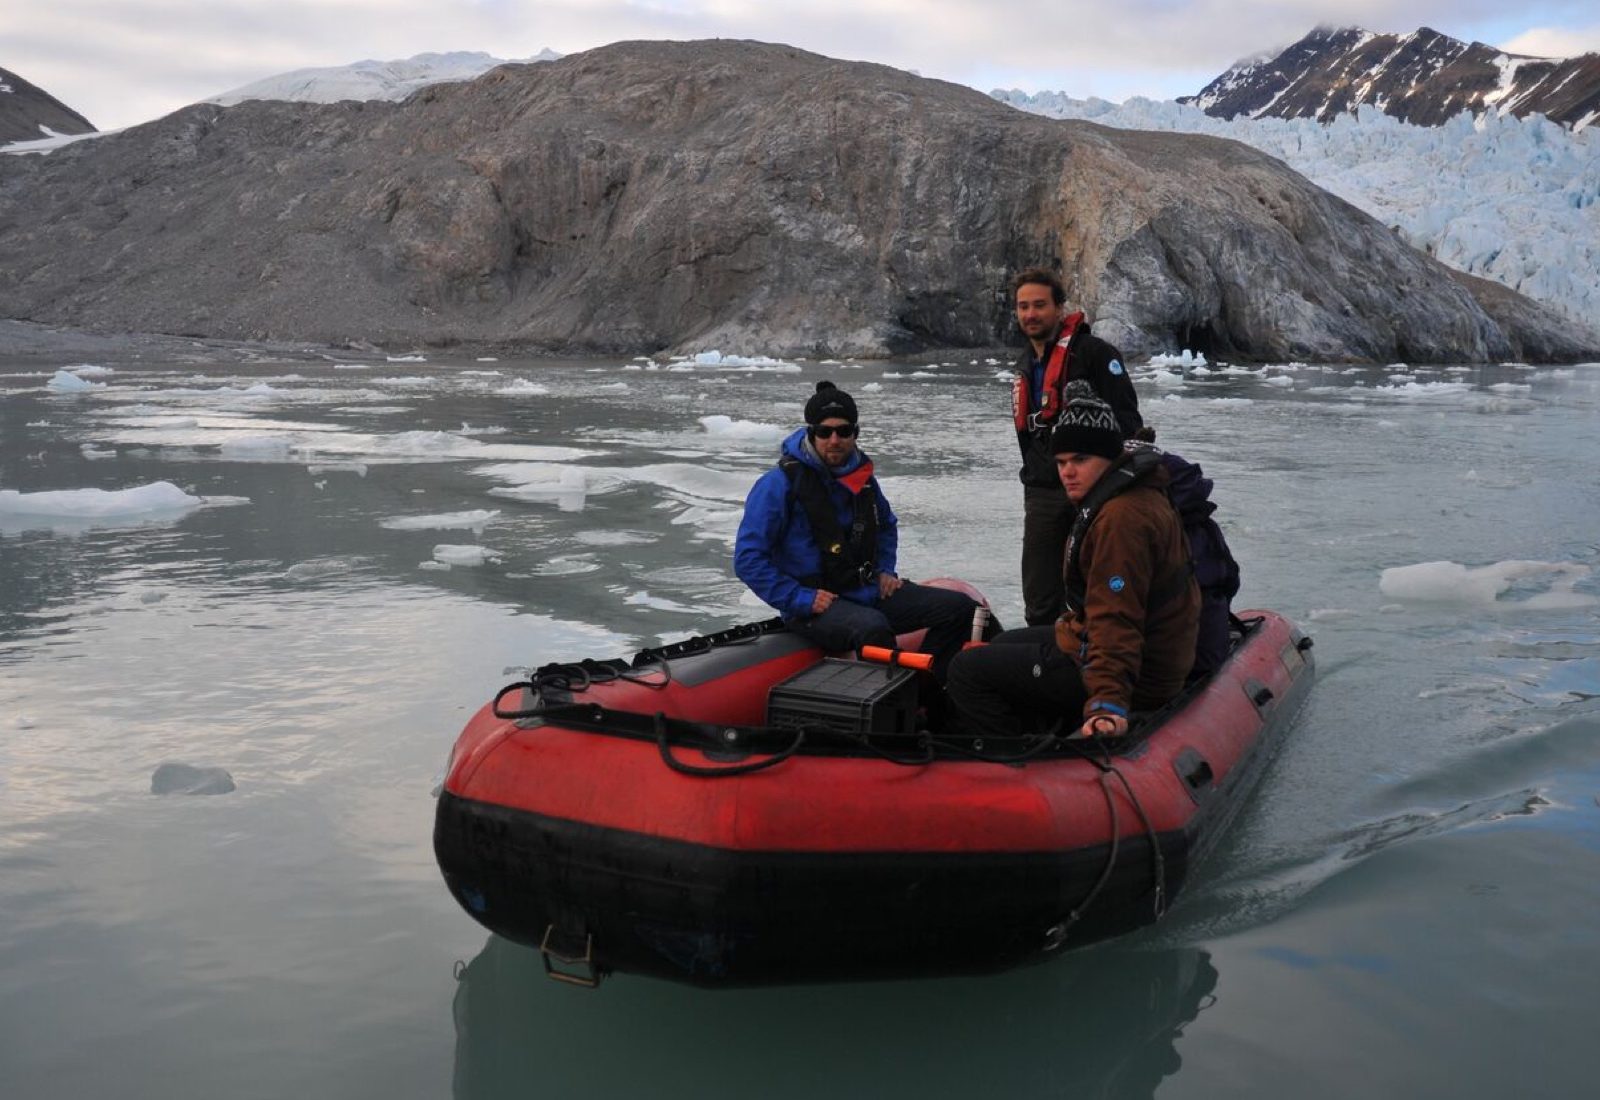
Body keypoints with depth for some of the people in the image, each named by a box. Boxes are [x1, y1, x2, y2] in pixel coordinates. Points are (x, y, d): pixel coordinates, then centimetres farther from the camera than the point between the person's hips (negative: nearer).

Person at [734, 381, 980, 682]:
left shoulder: (862, 476, 9)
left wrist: (885, 570, 13)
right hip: (815, 603, -7)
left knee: (960, 607, -3)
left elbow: (887, 525, 30)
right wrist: (801, 599, -19)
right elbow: (748, 559, -15)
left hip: (868, 590, 8)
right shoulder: (780, 484, -13)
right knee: (873, 627, -40)